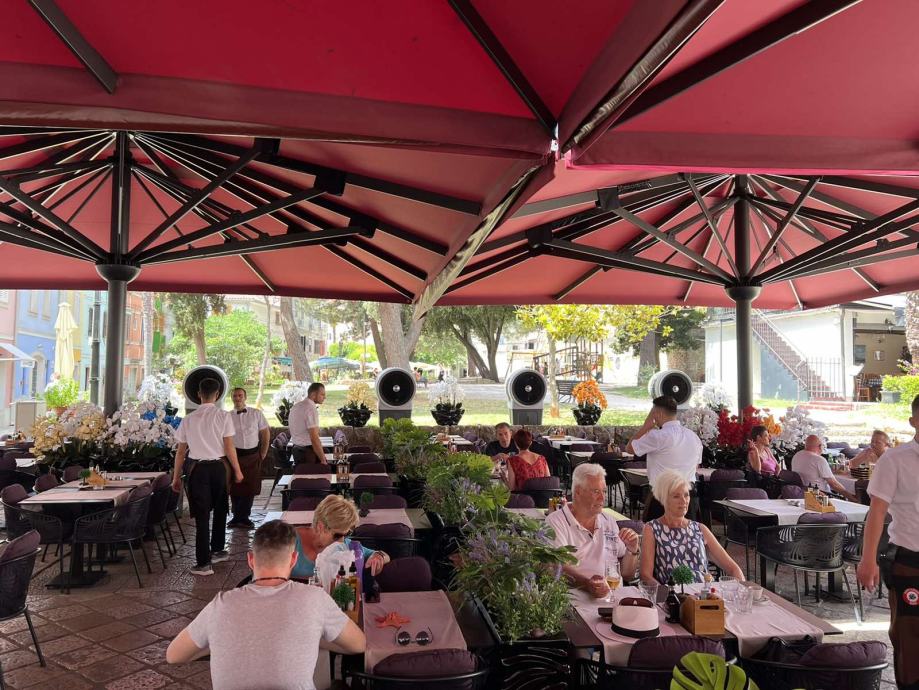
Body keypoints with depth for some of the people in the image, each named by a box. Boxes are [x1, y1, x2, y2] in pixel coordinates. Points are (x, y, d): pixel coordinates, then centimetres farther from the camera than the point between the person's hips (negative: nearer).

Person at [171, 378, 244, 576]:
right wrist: (237, 470, 3)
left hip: (197, 468, 0)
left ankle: (203, 563, 2)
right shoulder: (223, 416, -6)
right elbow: (229, 447, -8)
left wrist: (176, 477, 13)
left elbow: (181, 451, 4)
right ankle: (217, 550, 33)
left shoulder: (188, 419, 1)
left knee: (201, 515, 3)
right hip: (218, 466, 0)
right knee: (219, 510, 21)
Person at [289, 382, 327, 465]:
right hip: (308, 452, -9)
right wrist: (323, 460, -20)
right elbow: (314, 438, -23)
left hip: (296, 450, 9)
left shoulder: (296, 407, 11)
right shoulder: (311, 409, -18)